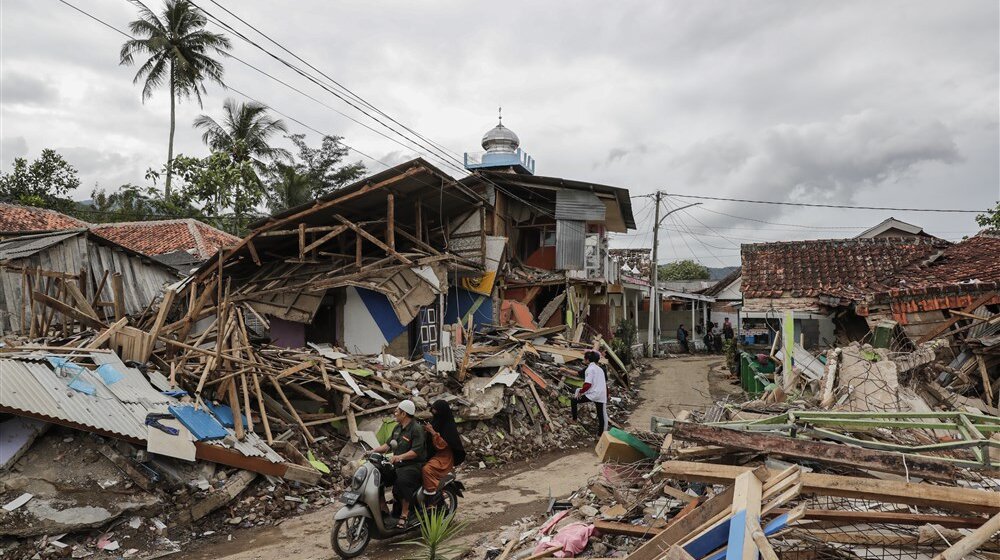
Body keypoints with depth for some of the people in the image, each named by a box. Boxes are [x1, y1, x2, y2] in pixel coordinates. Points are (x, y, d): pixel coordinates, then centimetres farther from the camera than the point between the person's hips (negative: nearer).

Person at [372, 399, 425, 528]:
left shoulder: (417, 429, -13)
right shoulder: (398, 428, 15)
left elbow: (416, 451, -21)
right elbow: (388, 444, 21)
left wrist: (400, 457, -33)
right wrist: (374, 450, 8)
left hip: (413, 465, -9)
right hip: (398, 464, 9)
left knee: (401, 480, -35)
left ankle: (404, 514, -23)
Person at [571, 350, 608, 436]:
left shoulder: (590, 369, -8)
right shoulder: (600, 369, 18)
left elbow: (587, 384, -18)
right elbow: (605, 383, 22)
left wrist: (580, 392, -6)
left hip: (593, 394, -8)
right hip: (602, 396, 8)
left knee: (574, 400, 5)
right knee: (602, 415, 12)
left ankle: (574, 419, 6)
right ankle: (601, 433, 18)